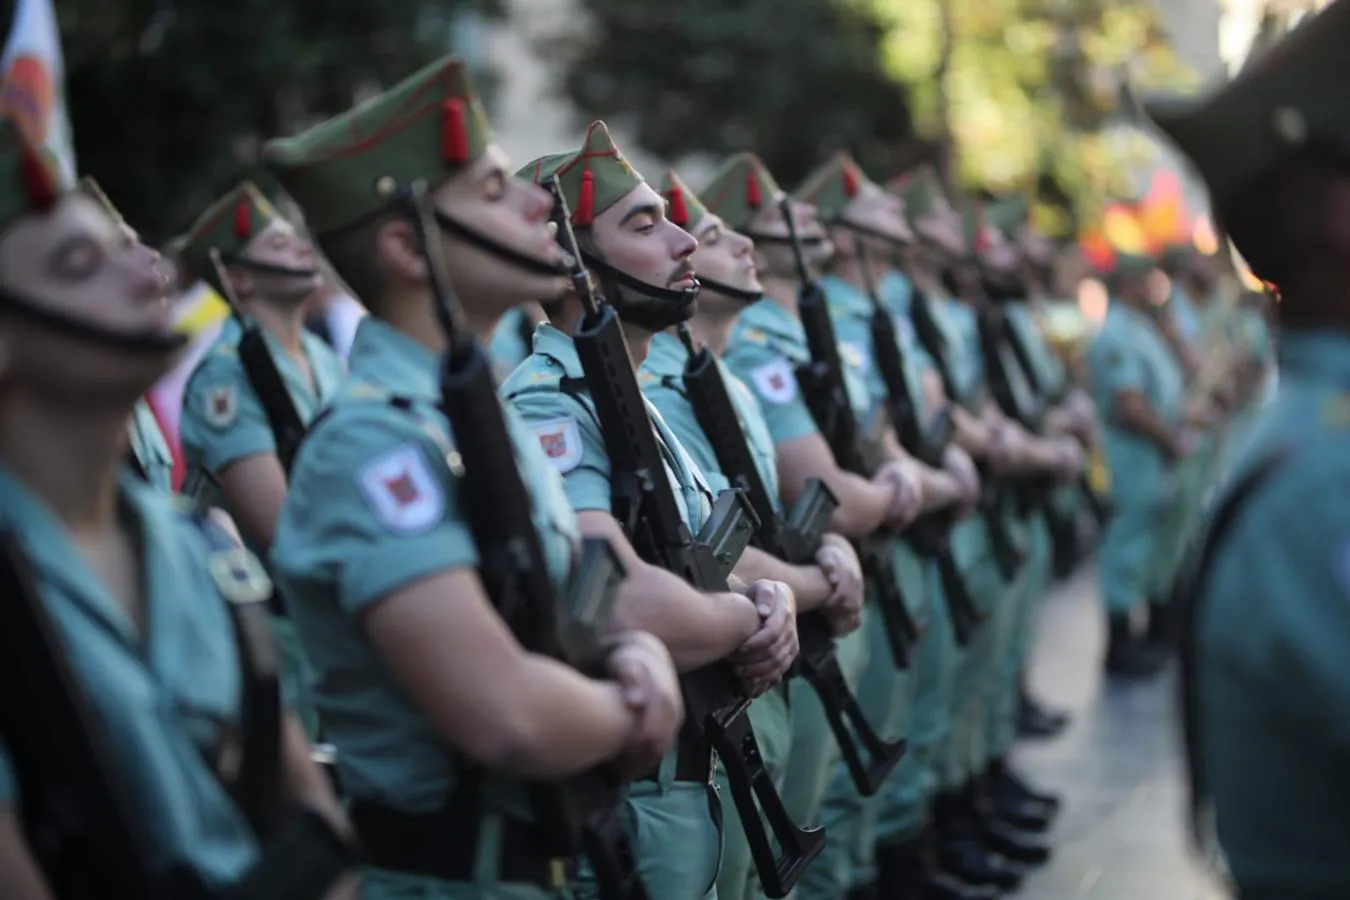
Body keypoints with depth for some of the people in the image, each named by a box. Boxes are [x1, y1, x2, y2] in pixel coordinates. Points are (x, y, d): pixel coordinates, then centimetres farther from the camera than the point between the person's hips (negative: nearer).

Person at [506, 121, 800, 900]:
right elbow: (634, 617, -36)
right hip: (619, 812, -10)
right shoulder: (549, 409, -21)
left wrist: (773, 595, -5)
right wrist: (749, 616, -15)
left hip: (685, 793, 10)